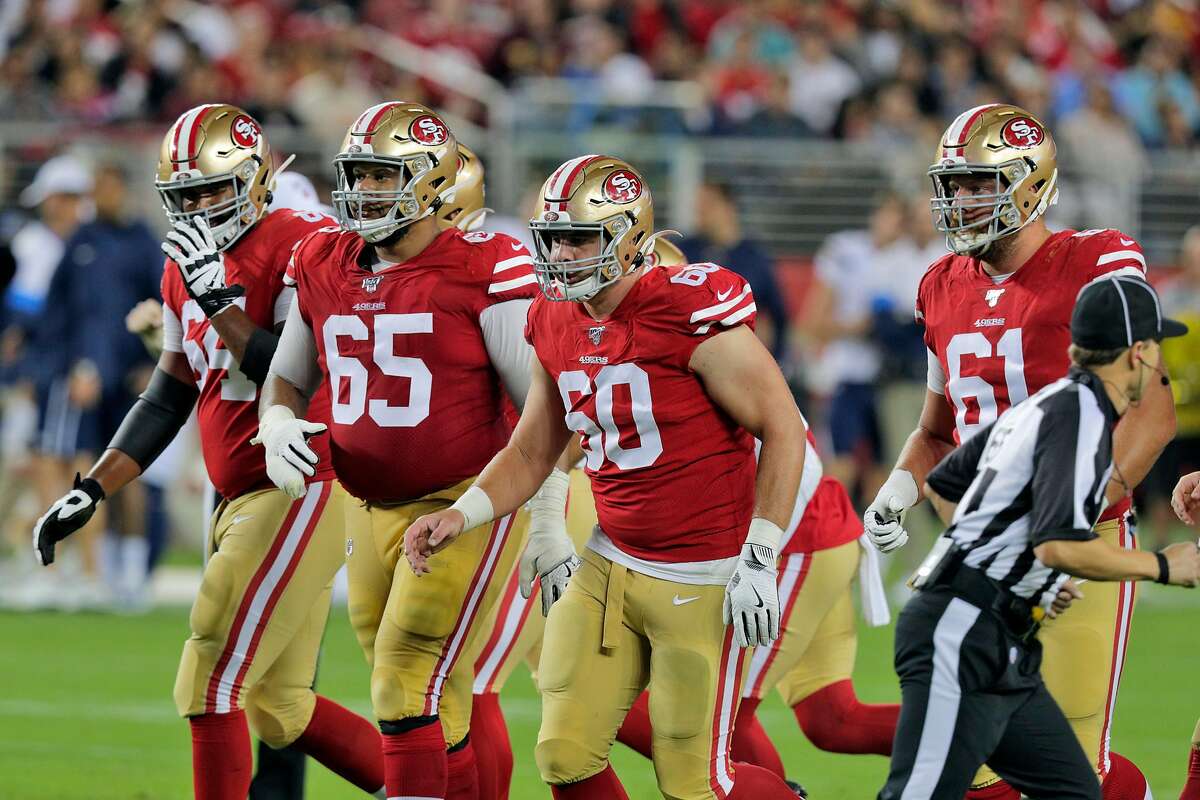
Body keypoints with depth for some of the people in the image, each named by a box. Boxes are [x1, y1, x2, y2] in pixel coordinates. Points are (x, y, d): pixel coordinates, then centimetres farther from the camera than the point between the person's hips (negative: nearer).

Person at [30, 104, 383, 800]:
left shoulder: (302, 246, -13)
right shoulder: (186, 270, 13)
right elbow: (169, 398, 21)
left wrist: (219, 301, -24)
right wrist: (91, 492, 15)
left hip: (302, 491, -9)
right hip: (243, 501, 9)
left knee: (211, 686, -11)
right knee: (277, 708, 12)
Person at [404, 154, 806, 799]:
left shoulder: (689, 311, -18)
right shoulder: (556, 323, 4)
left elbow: (782, 428, -13)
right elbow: (530, 455, 15)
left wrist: (760, 559, -15)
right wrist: (460, 516, -3)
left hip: (702, 577, -7)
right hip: (608, 568, 7)